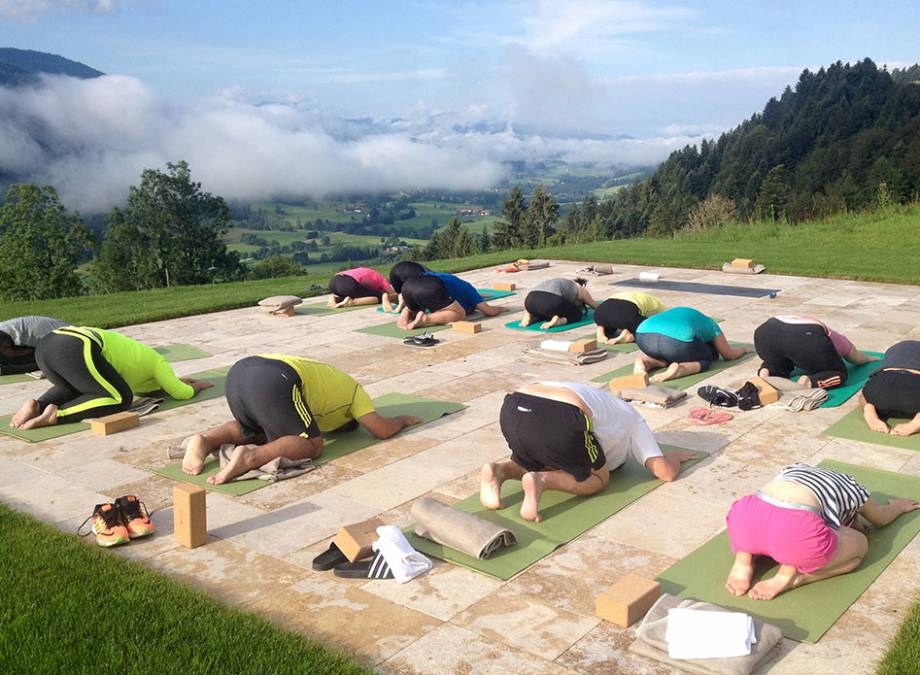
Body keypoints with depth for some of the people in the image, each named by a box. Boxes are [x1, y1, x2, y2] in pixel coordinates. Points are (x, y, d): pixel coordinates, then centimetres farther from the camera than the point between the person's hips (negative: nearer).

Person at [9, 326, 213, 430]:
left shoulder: (138, 353, 39)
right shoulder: (158, 362, 17)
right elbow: (181, 393, 12)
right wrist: (196, 386, 34)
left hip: (46, 344, 9)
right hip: (76, 349, -9)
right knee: (121, 399, 2)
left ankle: (37, 406, 6)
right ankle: (56, 414, -15)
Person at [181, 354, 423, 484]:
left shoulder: (328, 377, 40)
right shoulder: (354, 391, 23)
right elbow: (383, 430, 16)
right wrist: (403, 419, 36)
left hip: (238, 370, 8)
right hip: (273, 380, -8)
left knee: (253, 431, 34)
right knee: (312, 446, 5)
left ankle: (206, 442, 5)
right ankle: (252, 456, -20)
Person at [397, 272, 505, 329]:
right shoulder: (467, 289, 27)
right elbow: (489, 311, 29)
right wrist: (500, 309, 46)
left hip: (407, 286, 8)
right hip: (429, 288, -7)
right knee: (460, 314, 9)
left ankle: (405, 314, 2)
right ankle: (425, 319, -16)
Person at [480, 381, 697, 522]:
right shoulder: (632, 420, 28)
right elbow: (666, 472, 21)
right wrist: (674, 457, 42)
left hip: (511, 409, 6)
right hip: (559, 418, -6)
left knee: (532, 464, 36)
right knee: (597, 479, 21)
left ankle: (499, 471, 3)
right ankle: (541, 481, -9)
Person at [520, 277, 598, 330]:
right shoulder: (581, 289, 27)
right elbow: (596, 306, 45)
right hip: (550, 301, -6)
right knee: (577, 314, 21)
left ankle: (529, 316, 9)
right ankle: (556, 321, -8)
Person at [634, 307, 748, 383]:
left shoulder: (680, 314, 42)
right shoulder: (711, 326, 30)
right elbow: (730, 355, 41)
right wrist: (743, 349, 63)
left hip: (643, 336, 5)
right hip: (677, 340, -5)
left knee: (660, 357, 38)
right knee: (705, 359, 23)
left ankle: (641, 364, 3)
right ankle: (676, 370, -9)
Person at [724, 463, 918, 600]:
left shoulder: (795, 468, 38)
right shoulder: (851, 488, 31)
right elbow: (881, 519, 52)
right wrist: (898, 507, 72)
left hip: (746, 517, 4)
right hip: (795, 529, -4)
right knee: (860, 544, 25)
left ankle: (743, 563, 10)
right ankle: (791, 576, -1)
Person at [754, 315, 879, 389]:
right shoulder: (839, 340, 36)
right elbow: (858, 359, 55)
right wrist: (869, 358, 78)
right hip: (806, 338, -4)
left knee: (780, 366, 35)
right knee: (839, 373, 20)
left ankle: (767, 372, 0)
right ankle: (808, 382, -11)